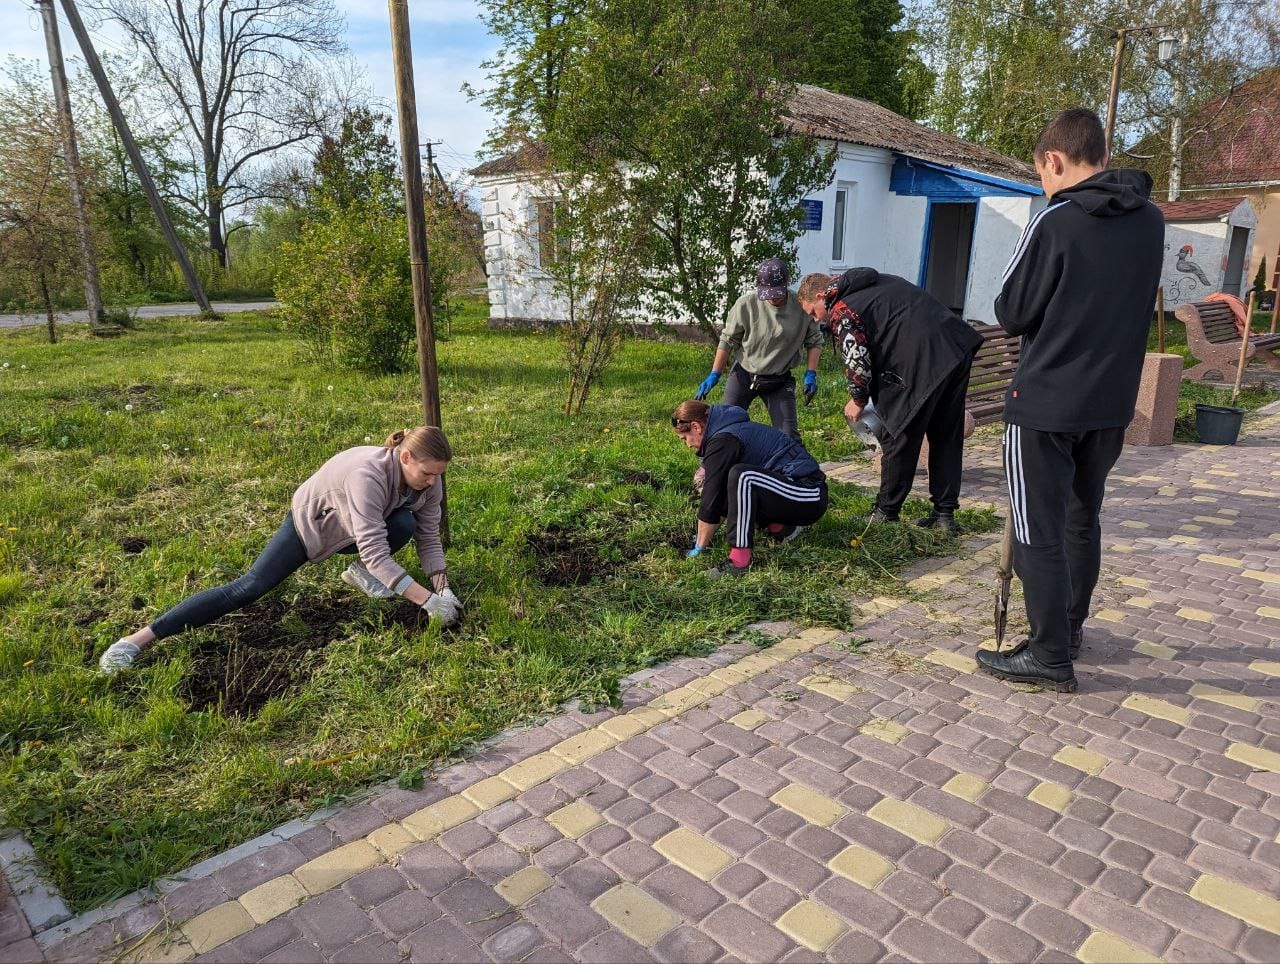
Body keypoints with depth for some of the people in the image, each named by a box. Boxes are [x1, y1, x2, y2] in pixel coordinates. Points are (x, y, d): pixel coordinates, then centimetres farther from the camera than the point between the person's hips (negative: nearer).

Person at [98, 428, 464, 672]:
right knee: (249, 587, -17)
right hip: (309, 524, -5)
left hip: (350, 532, 6)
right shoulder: (368, 473, -42)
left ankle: (361, 573, 2)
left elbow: (429, 538, -11)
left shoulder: (426, 478, -20)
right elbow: (375, 550, -45)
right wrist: (426, 598, -48)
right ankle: (139, 639, -12)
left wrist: (442, 585, -27)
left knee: (405, 524, -25)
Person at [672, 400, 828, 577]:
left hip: (810, 497, -10)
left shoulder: (723, 442, -15)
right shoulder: (732, 428, 16)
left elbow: (711, 501, -13)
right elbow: (719, 497, 25)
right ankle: (780, 527, 10)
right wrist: (701, 534, 30)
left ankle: (740, 560, -26)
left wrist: (699, 548, -2)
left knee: (741, 476, -30)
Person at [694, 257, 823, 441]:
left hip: (780, 381, 0)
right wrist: (714, 375, -6)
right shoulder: (745, 304, -15)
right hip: (743, 376, 0)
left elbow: (814, 341, 3)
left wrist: (810, 374, -8)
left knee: (788, 435, -3)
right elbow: (728, 340, -3)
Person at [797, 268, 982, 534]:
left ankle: (886, 513, 17)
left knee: (899, 439, 6)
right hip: (958, 347, 9)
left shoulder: (841, 311, -2)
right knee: (947, 440, 13)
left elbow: (857, 363, -8)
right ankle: (945, 514, 21)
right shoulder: (878, 282, 25)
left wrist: (858, 401, 11)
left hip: (921, 363, -9)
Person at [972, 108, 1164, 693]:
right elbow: (1140, 306, 15)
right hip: (1111, 402, 7)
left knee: (1039, 533, 1)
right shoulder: (1150, 222, 5)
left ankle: (1050, 657, 7)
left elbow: (1011, 315, -9)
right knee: (1081, 519, 20)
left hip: (1045, 405, -7)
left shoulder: (1054, 223, -15)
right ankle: (1070, 628, 33)